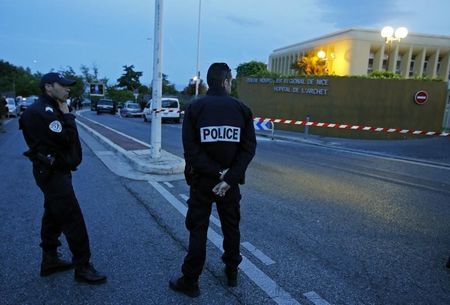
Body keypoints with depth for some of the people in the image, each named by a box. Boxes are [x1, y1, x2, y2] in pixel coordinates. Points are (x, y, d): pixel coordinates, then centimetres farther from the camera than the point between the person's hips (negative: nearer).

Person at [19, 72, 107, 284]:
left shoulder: (49, 109, 14)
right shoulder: (43, 111, -18)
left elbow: (63, 138, 11)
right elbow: (67, 138, -23)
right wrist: (67, 114, -13)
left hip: (54, 172, 11)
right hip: (53, 173, -11)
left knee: (53, 216, 17)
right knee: (73, 220, -7)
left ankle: (50, 260, 30)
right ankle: (82, 267, 2)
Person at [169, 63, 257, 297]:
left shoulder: (195, 108, -6)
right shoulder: (242, 109, -3)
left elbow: (191, 149, -16)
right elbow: (249, 148, -11)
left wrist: (217, 173, -14)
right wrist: (228, 178, -15)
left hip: (201, 180, -1)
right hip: (230, 181, 2)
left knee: (198, 231, 9)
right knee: (231, 227, 19)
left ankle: (190, 282, 19)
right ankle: (232, 273, 33)